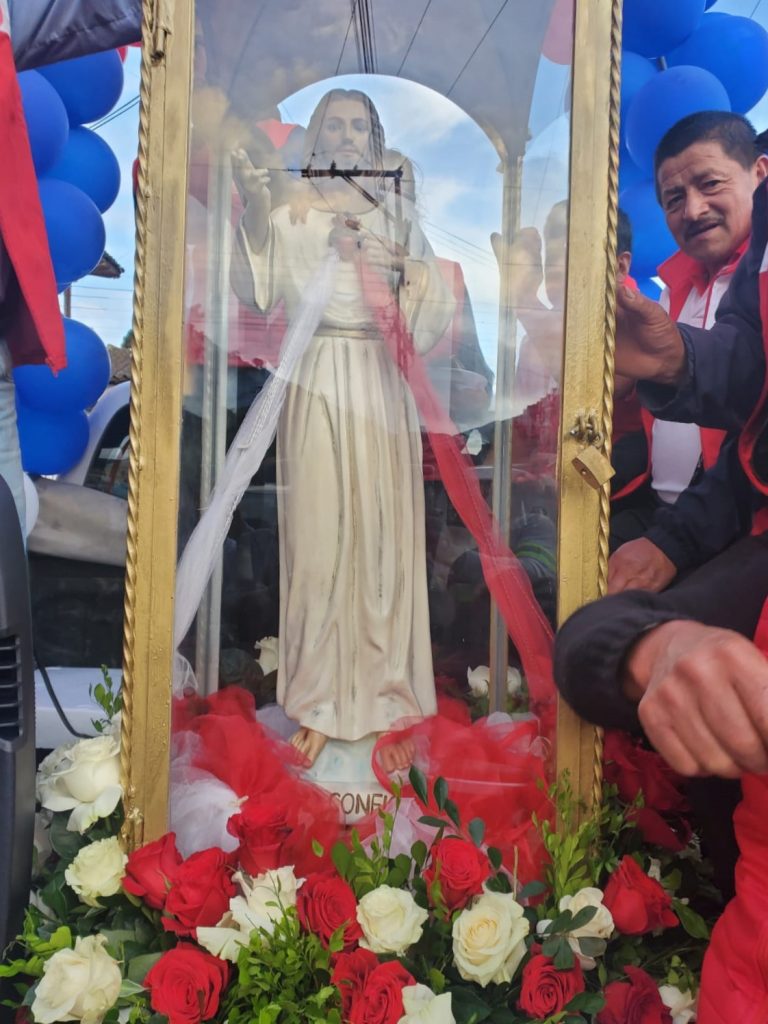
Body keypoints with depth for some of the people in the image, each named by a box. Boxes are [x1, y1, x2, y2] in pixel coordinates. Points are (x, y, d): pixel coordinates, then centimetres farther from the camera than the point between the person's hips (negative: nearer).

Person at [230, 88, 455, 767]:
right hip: (317, 387, -1)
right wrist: (253, 214, -20)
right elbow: (258, 294, -8)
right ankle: (320, 703, 9)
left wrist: (397, 262, -14)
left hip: (382, 387, 1)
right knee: (318, 536, -3)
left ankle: (388, 699, 15)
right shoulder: (289, 217, 9)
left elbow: (441, 303, 2)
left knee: (385, 535, 1)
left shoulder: (398, 216, 12)